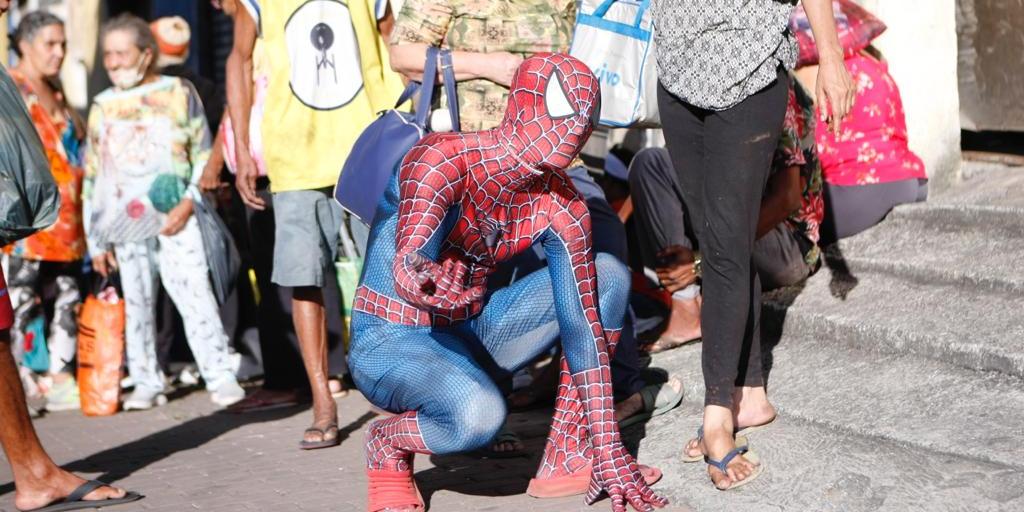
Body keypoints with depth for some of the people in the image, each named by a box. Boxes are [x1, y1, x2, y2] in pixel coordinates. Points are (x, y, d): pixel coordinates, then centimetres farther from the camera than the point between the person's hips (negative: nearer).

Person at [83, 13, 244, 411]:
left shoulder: (179, 94, 5)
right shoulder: (102, 106, 13)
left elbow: (204, 155, 4)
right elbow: (92, 176, 15)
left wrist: (189, 203, -10)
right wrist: (96, 238, 11)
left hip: (175, 223, -3)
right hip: (126, 228, 3)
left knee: (196, 297, -11)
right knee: (137, 306, 6)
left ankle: (220, 377, -8)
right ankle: (146, 383, 14)